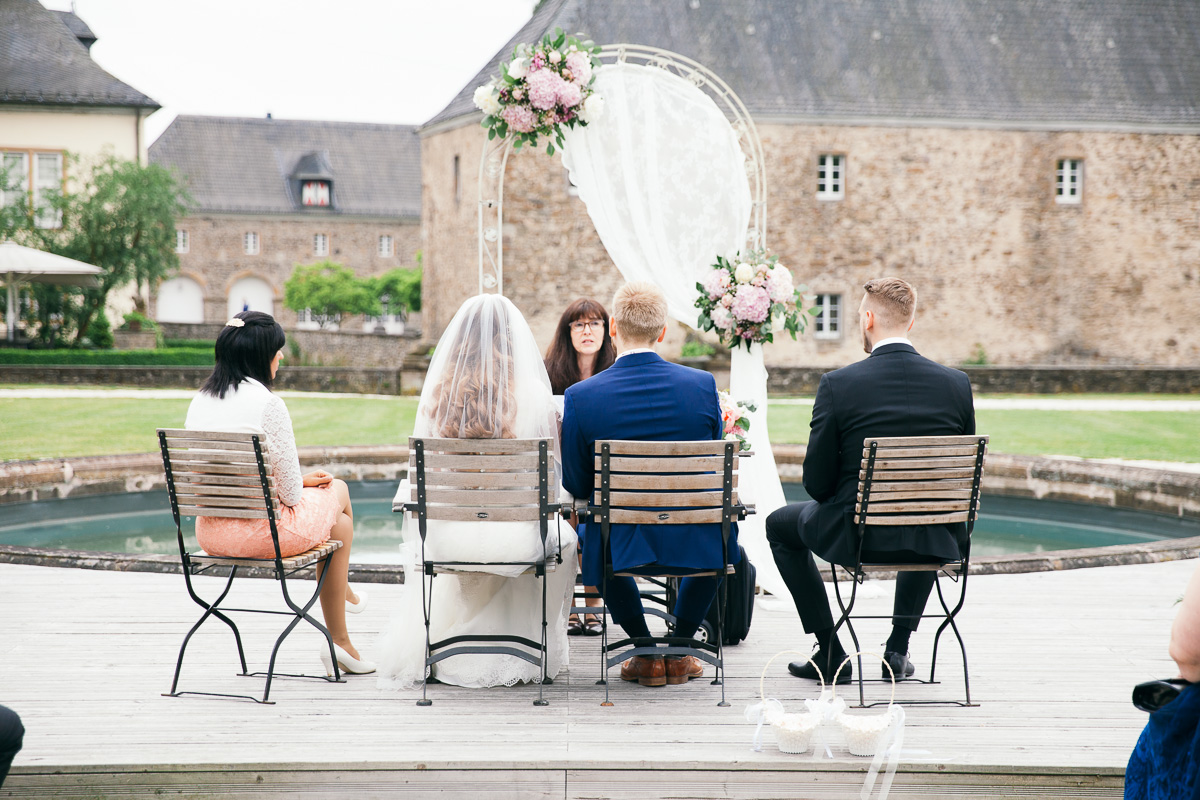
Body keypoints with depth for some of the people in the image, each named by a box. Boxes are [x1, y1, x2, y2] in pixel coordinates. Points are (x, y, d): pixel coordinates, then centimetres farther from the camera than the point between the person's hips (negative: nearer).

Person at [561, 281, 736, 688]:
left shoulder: (580, 396, -12)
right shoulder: (703, 384, -8)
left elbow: (577, 486, -3)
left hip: (622, 547, -1)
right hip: (694, 545, 1)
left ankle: (646, 651, 30)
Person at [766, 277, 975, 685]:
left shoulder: (837, 384, -14)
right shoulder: (956, 383, -4)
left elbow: (817, 482, -9)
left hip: (856, 537, -3)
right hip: (932, 545, 3)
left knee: (780, 524, 28)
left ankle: (830, 654, 23)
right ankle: (898, 648, 32)